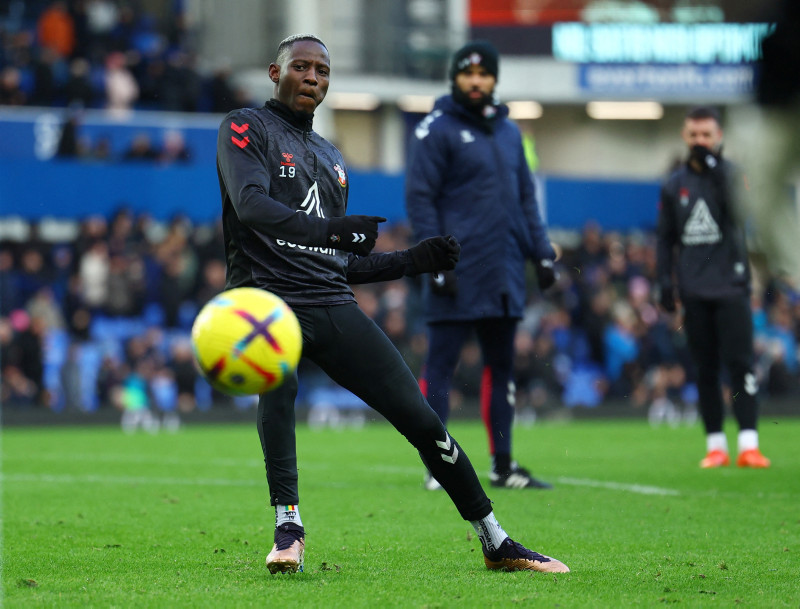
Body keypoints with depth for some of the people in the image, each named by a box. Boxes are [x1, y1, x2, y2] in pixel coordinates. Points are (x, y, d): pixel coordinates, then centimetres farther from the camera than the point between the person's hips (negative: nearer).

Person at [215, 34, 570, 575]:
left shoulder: (332, 160, 26)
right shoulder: (247, 128, 5)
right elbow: (251, 205, -16)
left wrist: (414, 261, 13)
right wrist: (331, 231, -30)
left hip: (332, 305, 6)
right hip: (266, 297, -6)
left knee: (418, 415, -3)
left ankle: (495, 543, 7)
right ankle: (288, 527, -35)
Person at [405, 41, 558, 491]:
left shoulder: (509, 132, 15)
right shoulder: (437, 130, -4)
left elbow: (526, 196, 19)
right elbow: (420, 198, -8)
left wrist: (542, 252, 10)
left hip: (504, 276, 7)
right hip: (458, 277, -6)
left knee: (502, 367, 9)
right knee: (441, 365, -4)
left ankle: (503, 465, 14)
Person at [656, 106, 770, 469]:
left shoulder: (729, 174, 3)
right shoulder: (674, 185, 12)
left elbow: (736, 212, -16)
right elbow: (666, 239, 15)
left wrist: (715, 168, -22)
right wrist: (665, 283, 6)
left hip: (729, 286, -3)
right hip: (693, 292, 3)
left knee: (740, 364, -9)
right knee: (705, 370, 4)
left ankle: (748, 443, -11)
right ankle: (715, 445, 7)